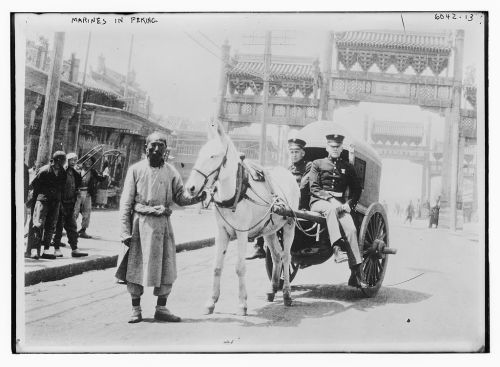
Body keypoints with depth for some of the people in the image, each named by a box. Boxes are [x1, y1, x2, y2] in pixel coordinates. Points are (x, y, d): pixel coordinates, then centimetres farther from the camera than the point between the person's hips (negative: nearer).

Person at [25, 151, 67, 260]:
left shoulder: (63, 173, 6)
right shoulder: (44, 171, -12)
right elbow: (32, 185, -5)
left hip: (55, 202, 6)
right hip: (42, 199, -6)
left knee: (50, 226, 6)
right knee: (38, 224, -11)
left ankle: (45, 250, 12)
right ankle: (34, 249, -10)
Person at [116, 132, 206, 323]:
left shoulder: (171, 171, 7)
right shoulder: (136, 170, 1)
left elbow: (180, 197, 3)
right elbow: (126, 202, -1)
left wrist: (196, 198, -19)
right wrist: (125, 230, -8)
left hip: (163, 222, 2)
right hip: (140, 222, -2)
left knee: (166, 267, 4)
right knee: (136, 265, 2)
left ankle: (161, 309, 17)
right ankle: (136, 309, 15)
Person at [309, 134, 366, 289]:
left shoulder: (348, 167, 19)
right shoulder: (317, 164, 13)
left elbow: (357, 190, 13)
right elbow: (314, 188, 1)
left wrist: (349, 204, -7)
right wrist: (330, 198, -15)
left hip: (340, 204, 2)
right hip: (319, 202, -2)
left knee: (351, 229, -23)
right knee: (331, 208, -39)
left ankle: (356, 274, -26)